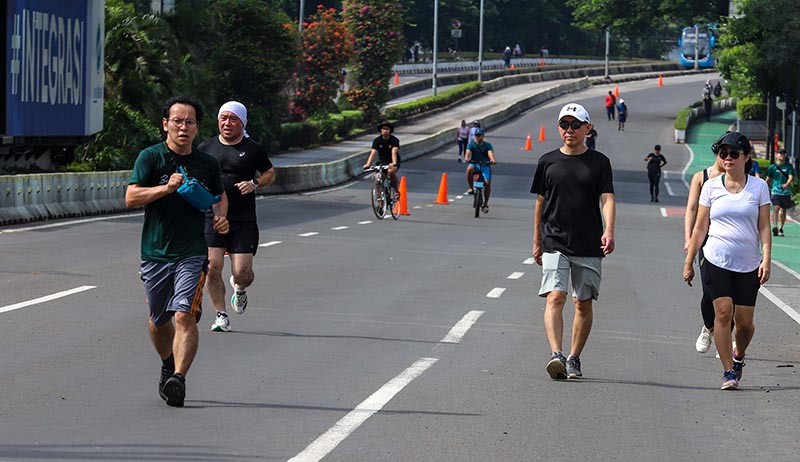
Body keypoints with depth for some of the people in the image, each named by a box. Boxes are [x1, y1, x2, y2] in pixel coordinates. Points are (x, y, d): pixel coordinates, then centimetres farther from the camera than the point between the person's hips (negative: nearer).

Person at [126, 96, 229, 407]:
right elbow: (131, 197, -12)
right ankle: (168, 365, 42)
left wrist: (220, 217, 4)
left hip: (192, 253, 0)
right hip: (155, 253, 0)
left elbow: (220, 196, 25)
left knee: (184, 315, -18)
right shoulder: (151, 157, -2)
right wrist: (166, 187, -25)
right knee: (158, 320, 15)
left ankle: (178, 378, -25)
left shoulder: (208, 164, 7)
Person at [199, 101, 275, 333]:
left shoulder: (253, 149, 3)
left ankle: (239, 288, 32)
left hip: (243, 220, -1)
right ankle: (221, 315, 5)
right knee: (212, 267, -11)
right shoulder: (206, 147, 8)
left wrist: (255, 183, -5)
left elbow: (270, 174, 14)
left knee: (242, 273, -6)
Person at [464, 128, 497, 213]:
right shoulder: (472, 145, 2)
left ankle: (485, 204, 1)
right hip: (475, 165, 0)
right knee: (469, 169, -37)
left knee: (487, 183, -16)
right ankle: (471, 188, -21)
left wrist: (492, 160, -41)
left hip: (485, 166, 0)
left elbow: (490, 153, -19)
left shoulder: (487, 145, 0)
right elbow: (468, 152, -16)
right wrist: (466, 158, -40)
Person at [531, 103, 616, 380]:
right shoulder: (548, 162, 8)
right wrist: (537, 242, 15)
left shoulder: (599, 162, 4)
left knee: (584, 303, 4)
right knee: (555, 297, -16)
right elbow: (541, 202, 14)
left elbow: (607, 199, -5)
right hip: (554, 244, 0)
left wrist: (608, 231, -22)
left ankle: (574, 359, 15)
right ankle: (556, 355, -28)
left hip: (589, 246, 0)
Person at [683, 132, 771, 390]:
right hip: (716, 261, 0)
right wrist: (688, 262, 9)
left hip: (748, 264, 0)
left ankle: (739, 356, 32)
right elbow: (700, 227, 10)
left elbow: (764, 227, 4)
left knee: (744, 321, 1)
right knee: (723, 311, -13)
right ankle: (728, 372, -7)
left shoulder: (758, 187, 4)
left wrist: (766, 259, -8)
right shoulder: (711, 187, 5)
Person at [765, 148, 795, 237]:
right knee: (776, 208, -19)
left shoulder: (789, 166, 5)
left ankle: (780, 229, 24)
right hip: (776, 192, -2)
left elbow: (791, 177, -6)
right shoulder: (772, 167, 3)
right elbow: (768, 179, 11)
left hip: (786, 192, 2)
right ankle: (775, 227, -25)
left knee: (783, 210, 10)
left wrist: (787, 184, -26)